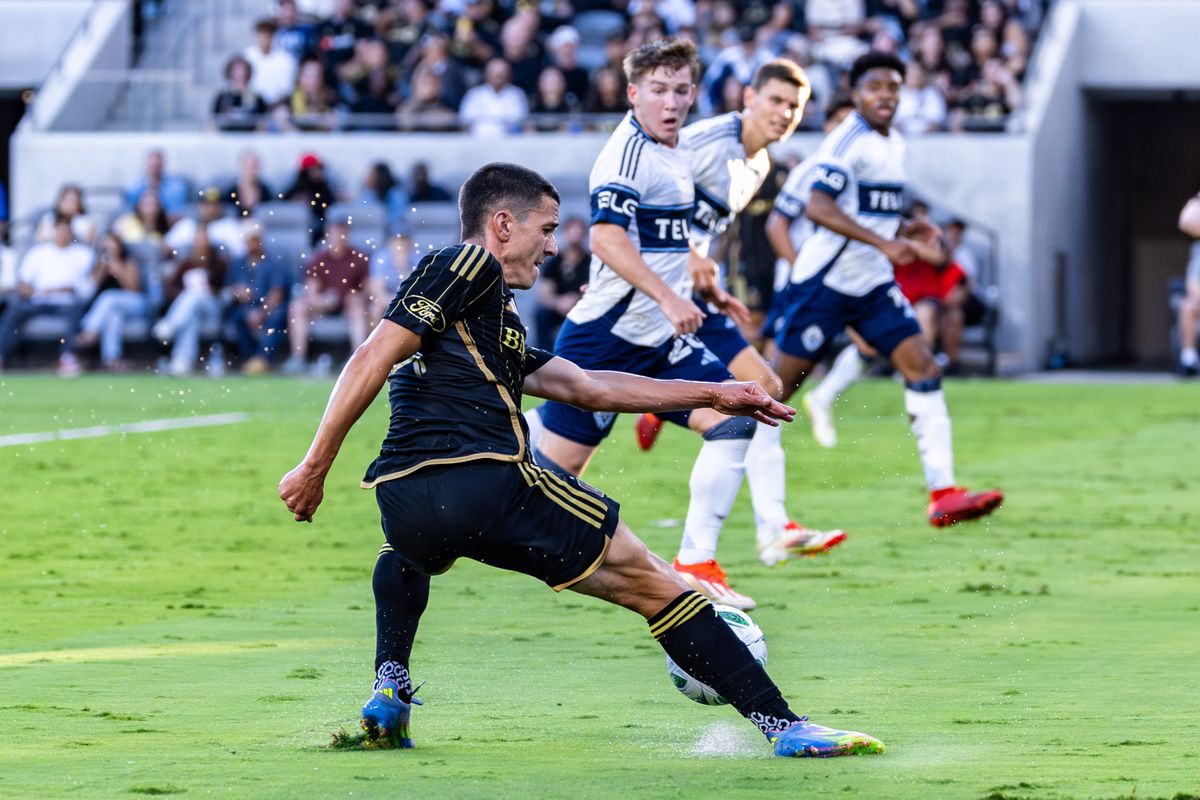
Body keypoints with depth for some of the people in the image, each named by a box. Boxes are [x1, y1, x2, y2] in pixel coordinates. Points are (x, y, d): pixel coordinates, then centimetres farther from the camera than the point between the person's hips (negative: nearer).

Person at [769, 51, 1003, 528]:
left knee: (922, 368, -7)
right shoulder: (848, 140, -15)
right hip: (825, 282, -8)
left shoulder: (894, 145, 12)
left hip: (872, 284, 8)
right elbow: (818, 207, -27)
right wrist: (883, 242, -33)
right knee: (781, 383, 0)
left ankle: (943, 493, -12)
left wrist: (903, 231, 8)